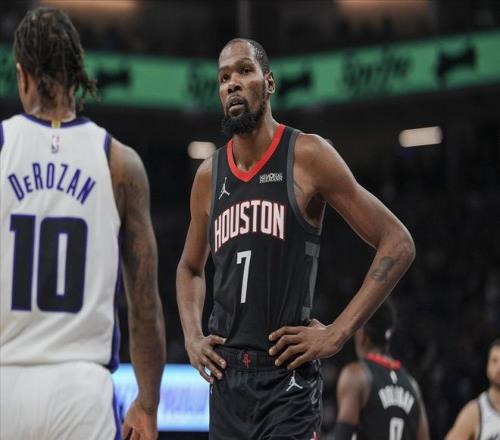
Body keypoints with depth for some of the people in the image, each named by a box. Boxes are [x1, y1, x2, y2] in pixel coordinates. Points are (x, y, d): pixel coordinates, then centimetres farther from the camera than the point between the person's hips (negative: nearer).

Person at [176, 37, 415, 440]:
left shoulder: (306, 156, -5)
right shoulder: (209, 176, 10)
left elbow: (398, 244, -6)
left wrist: (337, 333, -11)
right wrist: (192, 336, 9)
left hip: (286, 377, -5)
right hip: (225, 375, 5)